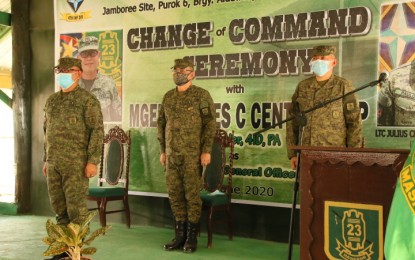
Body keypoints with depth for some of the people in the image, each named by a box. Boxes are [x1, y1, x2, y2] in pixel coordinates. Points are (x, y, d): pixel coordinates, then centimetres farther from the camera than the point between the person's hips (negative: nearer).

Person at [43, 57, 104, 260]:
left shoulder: (88, 100, -6)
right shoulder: (51, 101, 15)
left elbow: (97, 131, -12)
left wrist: (93, 161, -19)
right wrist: (46, 160, 17)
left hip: (76, 163, -6)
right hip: (54, 164, 7)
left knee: (76, 208, -5)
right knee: (59, 208, 10)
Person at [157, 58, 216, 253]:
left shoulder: (202, 95, -3)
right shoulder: (168, 96, 13)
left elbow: (210, 124, -7)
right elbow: (161, 124, 17)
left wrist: (206, 151, -14)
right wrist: (162, 150, 13)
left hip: (193, 154, -5)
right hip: (172, 154, 5)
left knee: (192, 194, -2)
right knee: (175, 193, 7)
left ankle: (192, 236, 9)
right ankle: (180, 234, 18)